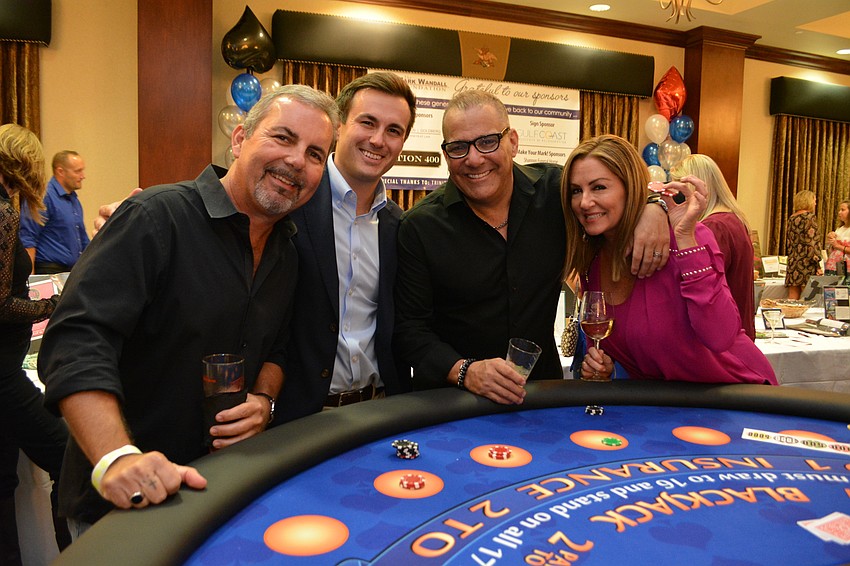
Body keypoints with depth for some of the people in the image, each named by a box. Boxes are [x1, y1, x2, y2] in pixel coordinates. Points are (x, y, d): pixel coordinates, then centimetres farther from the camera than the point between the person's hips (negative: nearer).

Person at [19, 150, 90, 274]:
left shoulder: (74, 199, 16)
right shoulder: (44, 197, -12)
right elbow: (27, 239, -17)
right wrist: (30, 275, -21)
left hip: (75, 270, 8)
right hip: (49, 271, -8)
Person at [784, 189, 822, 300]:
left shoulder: (792, 218, 14)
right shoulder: (810, 217, -6)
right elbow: (812, 243, -13)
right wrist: (817, 265, -12)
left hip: (792, 262, 7)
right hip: (806, 263, -7)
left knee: (793, 298, 6)